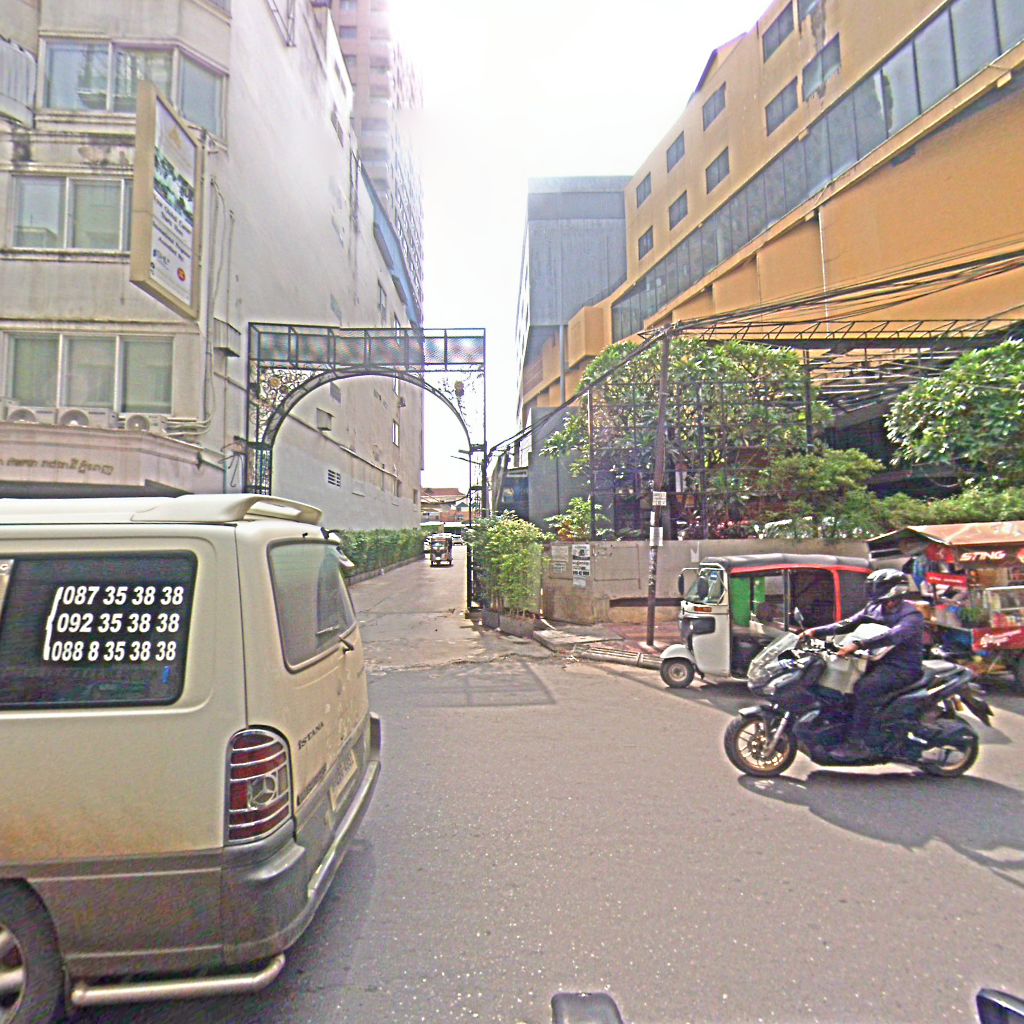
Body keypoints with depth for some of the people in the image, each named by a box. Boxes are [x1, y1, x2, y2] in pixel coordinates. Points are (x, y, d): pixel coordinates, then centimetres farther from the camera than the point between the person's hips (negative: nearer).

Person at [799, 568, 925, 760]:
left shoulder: (911, 615, -17)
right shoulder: (875, 608, 8)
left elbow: (893, 635, -36)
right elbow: (848, 624, 3)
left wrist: (858, 644, -47)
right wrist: (816, 631, -8)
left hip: (902, 667, -9)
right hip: (881, 660, 9)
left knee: (864, 687, -29)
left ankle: (857, 743, -24)